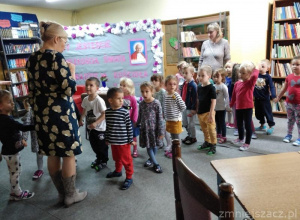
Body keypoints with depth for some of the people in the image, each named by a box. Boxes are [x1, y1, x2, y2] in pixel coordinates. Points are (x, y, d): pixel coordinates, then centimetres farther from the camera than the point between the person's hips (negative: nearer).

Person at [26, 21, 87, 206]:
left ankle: (62, 193, 29)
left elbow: (32, 91, 14)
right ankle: (71, 195, 19)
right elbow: (70, 89, -19)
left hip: (42, 112, 8)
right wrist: (72, 71, -3)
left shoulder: (32, 59, 10)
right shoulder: (56, 57, -15)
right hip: (60, 111, -8)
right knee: (68, 154, 6)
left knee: (52, 154, 15)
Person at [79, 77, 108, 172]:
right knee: (93, 145, 21)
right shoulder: (85, 99, -3)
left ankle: (104, 161, 30)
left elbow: (104, 114, -24)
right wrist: (81, 119, 2)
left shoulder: (99, 100, -24)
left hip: (100, 128, -6)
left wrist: (95, 123, -27)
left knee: (102, 146, 9)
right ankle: (98, 159, 43)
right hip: (90, 127, 7)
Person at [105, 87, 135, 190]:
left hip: (123, 141, -5)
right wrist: (107, 138, 14)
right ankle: (118, 171, 48)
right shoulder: (107, 112, -2)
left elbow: (129, 127, -9)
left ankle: (129, 178, 20)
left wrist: (131, 140, -7)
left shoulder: (125, 112, -14)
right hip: (113, 141, 5)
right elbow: (107, 127, 8)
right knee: (116, 158, 24)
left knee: (126, 159, 6)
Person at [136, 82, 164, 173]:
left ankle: (151, 159, 38)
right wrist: (138, 125, 19)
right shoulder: (141, 104, -2)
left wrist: (161, 131, -12)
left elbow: (160, 118, -12)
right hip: (145, 129, 3)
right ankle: (155, 164, 16)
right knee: (148, 147, 4)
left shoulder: (156, 103, -14)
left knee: (154, 145, 13)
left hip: (154, 128, -3)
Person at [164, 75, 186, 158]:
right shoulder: (166, 95, 3)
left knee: (176, 137, 4)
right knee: (172, 136, 19)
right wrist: (166, 114, 8)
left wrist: (177, 113, -5)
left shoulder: (176, 95, -16)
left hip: (176, 120, -6)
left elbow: (183, 107, -14)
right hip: (168, 120, 6)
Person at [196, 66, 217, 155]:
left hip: (208, 113, -7)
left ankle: (213, 146, 12)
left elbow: (213, 101, -15)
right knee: (204, 129, 20)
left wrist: (211, 113, -18)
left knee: (211, 129, 1)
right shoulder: (199, 87, 8)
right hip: (200, 113, 7)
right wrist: (197, 110, 15)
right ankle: (207, 142, 36)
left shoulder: (211, 88, -13)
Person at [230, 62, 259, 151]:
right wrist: (231, 105, 18)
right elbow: (234, 96, 13)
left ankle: (247, 143, 16)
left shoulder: (250, 82, -10)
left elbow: (255, 76, -33)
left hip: (248, 108, -6)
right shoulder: (237, 83, 5)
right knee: (239, 124, 21)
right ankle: (240, 139, 43)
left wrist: (254, 69, -14)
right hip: (238, 107, 6)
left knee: (247, 125, 3)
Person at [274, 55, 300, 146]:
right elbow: (284, 88, 15)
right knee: (290, 120, 16)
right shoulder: (289, 77, 4)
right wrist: (278, 97, 21)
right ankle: (289, 135, 29)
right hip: (289, 103, 4)